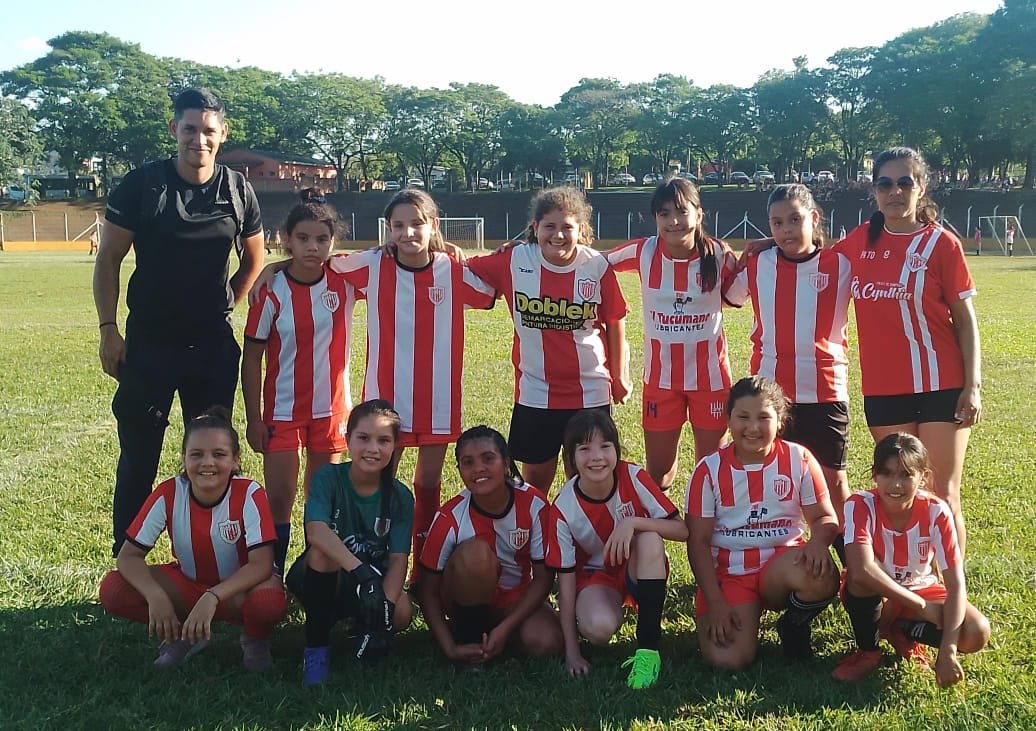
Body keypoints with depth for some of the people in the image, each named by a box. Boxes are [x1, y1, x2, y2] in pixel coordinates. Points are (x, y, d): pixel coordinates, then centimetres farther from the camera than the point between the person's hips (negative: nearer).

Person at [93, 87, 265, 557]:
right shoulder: (142, 185, -6)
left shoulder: (237, 190, 1)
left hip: (214, 344, 2)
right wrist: (108, 329, -7)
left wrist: (221, 307, 7)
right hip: (147, 343, -2)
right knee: (138, 458, 4)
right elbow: (108, 259, -2)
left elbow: (254, 260, 15)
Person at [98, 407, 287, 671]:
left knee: (269, 602, -39)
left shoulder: (249, 494, -23)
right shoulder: (168, 493, -17)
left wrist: (211, 598, -41)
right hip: (189, 583, 3)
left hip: (238, 588, -3)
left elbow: (262, 564, -28)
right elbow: (128, 555, -15)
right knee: (112, 590, -20)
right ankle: (183, 634, 3)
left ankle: (255, 639, -1)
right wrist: (155, 595, -34)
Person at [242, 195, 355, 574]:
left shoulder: (345, 280, -6)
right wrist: (253, 419, -7)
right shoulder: (272, 291, -12)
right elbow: (252, 358, -6)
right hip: (283, 410, -2)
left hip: (331, 408, 2)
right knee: (279, 500, -3)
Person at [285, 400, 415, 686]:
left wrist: (385, 604, -34)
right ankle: (316, 644, -18)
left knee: (402, 613, -30)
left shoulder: (400, 497, -8)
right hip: (319, 580, -2)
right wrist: (360, 571, -49)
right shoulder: (328, 478, -16)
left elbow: (398, 560, -15)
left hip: (374, 584, 2)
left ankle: (361, 628, 6)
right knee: (323, 551, -35)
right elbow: (315, 531, -35)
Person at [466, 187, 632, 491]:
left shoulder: (598, 267, -8)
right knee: (536, 476, 12)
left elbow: (615, 323, 2)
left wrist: (620, 377, 5)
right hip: (534, 393, 1)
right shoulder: (514, 261, -8)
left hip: (590, 393, 0)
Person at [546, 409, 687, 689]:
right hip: (596, 574, -1)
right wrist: (571, 651, -14)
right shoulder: (563, 508, -19)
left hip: (641, 569, 1)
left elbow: (682, 530, -20)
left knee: (650, 538, -33)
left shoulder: (634, 478, -20)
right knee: (598, 627, -34)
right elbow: (565, 576, -14)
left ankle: (647, 649, -26)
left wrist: (633, 522, -37)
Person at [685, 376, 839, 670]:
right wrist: (715, 602, -12)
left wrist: (818, 541, -23)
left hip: (783, 563, 1)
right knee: (727, 660, -23)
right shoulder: (709, 469, -4)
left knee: (822, 577, -35)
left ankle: (794, 625, 1)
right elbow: (698, 541, -4)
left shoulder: (799, 459, -1)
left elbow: (824, 517, 3)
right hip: (728, 571, -1)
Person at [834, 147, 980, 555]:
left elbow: (965, 318, -3)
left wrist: (973, 385, -9)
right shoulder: (860, 242, 6)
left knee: (943, 494, 2)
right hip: (883, 388, 3)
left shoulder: (941, 243, -4)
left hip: (941, 386, -3)